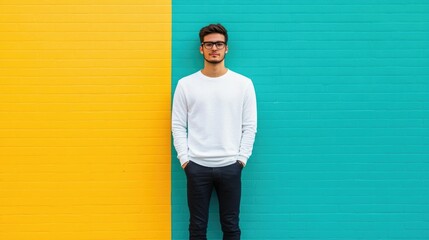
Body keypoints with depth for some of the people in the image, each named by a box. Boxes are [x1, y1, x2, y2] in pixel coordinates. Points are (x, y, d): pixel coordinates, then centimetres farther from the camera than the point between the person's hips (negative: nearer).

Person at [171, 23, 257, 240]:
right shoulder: (186, 84, 2)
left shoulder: (243, 83, 1)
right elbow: (178, 126, 2)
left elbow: (249, 126, 2)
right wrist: (184, 159, -4)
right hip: (197, 166, 0)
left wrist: (241, 158, -3)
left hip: (230, 166, 0)